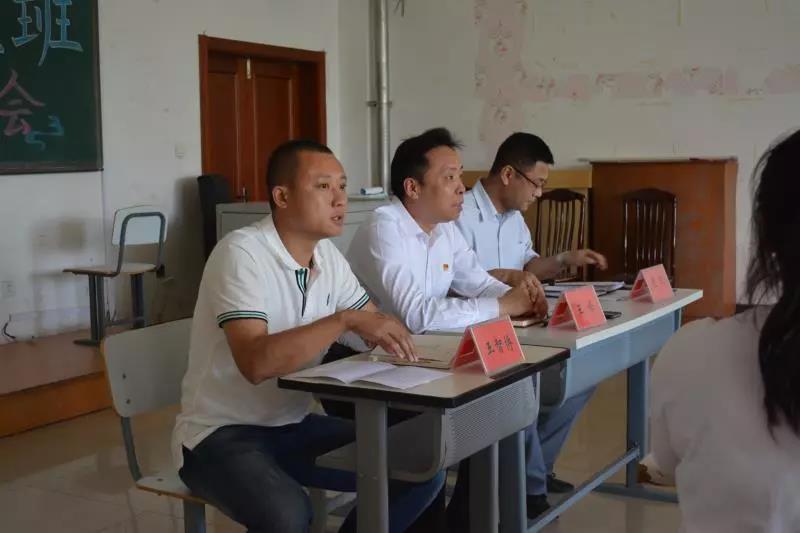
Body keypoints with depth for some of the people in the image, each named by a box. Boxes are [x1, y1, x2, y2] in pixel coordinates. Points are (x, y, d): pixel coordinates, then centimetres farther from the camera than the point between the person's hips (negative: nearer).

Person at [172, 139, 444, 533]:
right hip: (220, 434, -7)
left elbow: (375, 324, 10)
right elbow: (256, 363, -32)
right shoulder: (241, 254, -20)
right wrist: (344, 320, -34)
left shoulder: (327, 256, 3)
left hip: (293, 427, 7)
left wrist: (391, 336, -12)